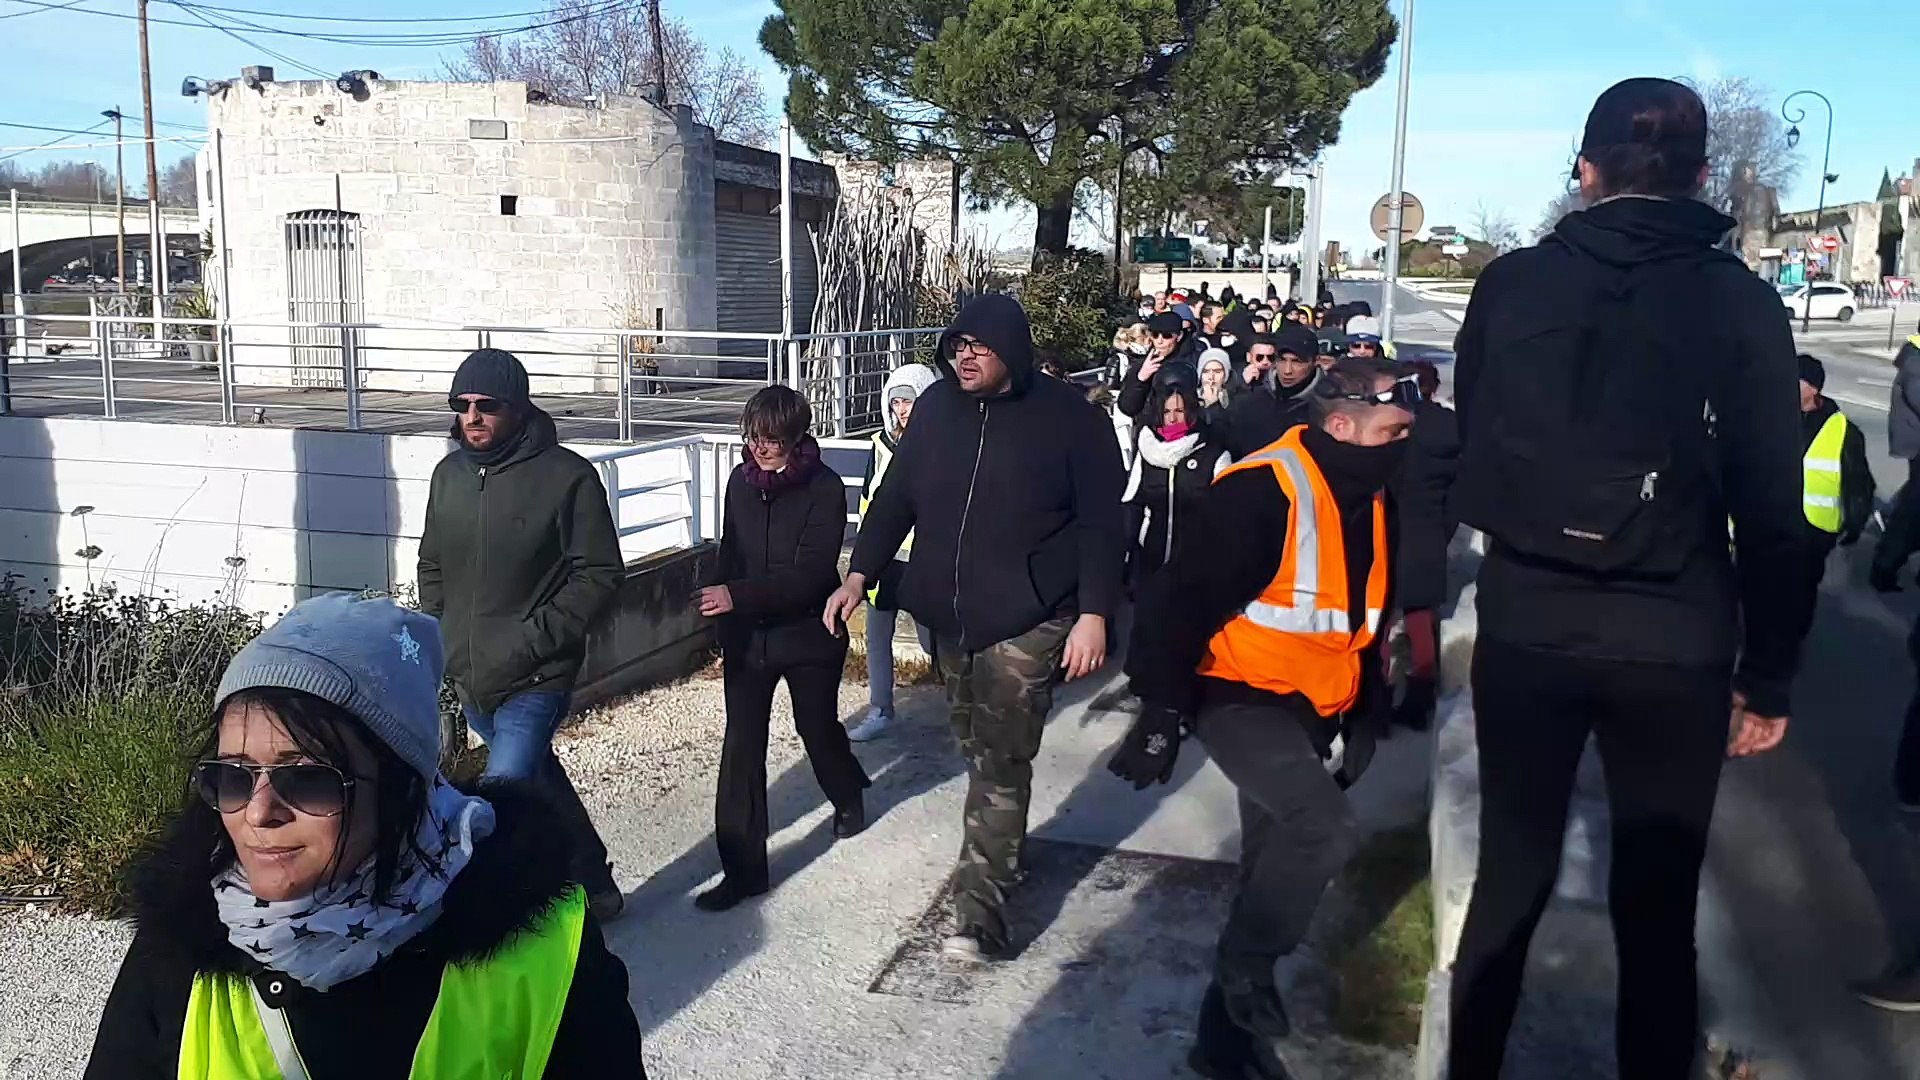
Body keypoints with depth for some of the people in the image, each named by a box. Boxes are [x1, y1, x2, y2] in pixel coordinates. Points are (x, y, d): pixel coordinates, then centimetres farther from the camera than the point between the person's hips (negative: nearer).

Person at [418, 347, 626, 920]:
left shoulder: (567, 475, -14)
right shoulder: (450, 473, 5)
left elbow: (600, 574, -13)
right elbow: (432, 566, 17)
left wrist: (531, 643, -18)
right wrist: (437, 638, 6)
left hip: (535, 679, -7)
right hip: (469, 677, 7)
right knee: (537, 779, 21)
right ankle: (594, 885, 40)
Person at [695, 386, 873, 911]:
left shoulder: (824, 488, -16)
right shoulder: (741, 480, 0)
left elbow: (810, 574, -24)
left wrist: (738, 595, -33)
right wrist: (724, 623, 14)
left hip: (808, 634, -3)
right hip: (747, 635, 4)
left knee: (817, 728, 17)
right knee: (741, 748, -2)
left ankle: (848, 795, 51)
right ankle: (742, 869, 5)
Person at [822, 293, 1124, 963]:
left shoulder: (1069, 418, -8)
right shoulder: (937, 406, 4)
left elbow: (1102, 523, -8)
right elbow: (897, 495, 10)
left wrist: (1094, 613, -14)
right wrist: (860, 572, 1)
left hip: (1026, 619, -5)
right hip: (948, 614, 5)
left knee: (1000, 762, -7)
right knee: (978, 750, 17)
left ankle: (981, 913, -3)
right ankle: (1002, 854, 37)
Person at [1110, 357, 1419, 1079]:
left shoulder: (1369, 498, 6)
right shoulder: (1261, 493, -23)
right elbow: (1181, 603, -23)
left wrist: (1363, 720, 18)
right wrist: (1162, 713, -23)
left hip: (1312, 712, 9)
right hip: (1241, 698, -9)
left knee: (1276, 869, 14)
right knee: (1325, 829, -27)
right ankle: (1244, 973, -2)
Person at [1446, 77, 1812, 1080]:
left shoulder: (1510, 284, 0)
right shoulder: (1741, 302, -3)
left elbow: (1467, 458, 2)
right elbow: (1772, 508, -3)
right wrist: (1768, 675, 4)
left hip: (1524, 626, 2)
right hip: (1675, 645, -1)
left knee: (1509, 879, 15)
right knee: (1657, 906, 11)